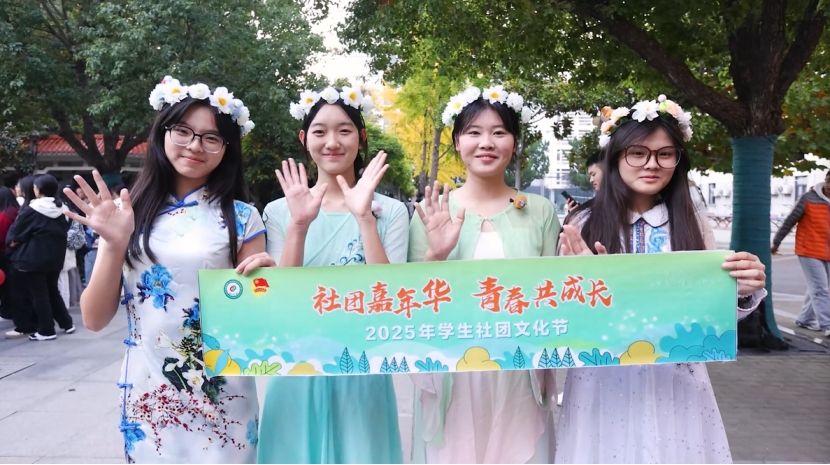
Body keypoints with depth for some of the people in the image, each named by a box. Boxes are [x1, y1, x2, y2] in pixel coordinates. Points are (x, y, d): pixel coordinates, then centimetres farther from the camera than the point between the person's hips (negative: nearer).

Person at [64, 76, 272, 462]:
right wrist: (115, 245, -15)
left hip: (220, 397, -1)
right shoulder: (129, 213, 0)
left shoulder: (241, 217, -2)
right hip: (146, 395, 1)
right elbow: (94, 319, -1)